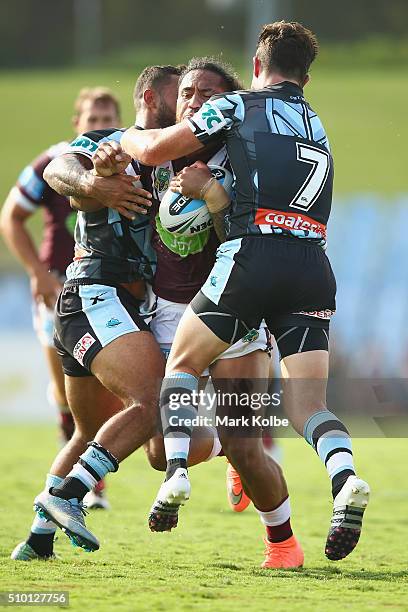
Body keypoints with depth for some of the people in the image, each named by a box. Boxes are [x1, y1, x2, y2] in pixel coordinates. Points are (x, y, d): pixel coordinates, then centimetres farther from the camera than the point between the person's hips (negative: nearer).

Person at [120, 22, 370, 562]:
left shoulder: (239, 106, 7)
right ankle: (345, 479, -26)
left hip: (253, 255, -4)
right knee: (307, 404, 3)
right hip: (315, 269, 4)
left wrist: (126, 136, 27)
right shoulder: (317, 125, 26)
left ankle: (177, 473, 0)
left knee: (182, 362, 18)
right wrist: (208, 186, 40)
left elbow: (155, 150, 6)